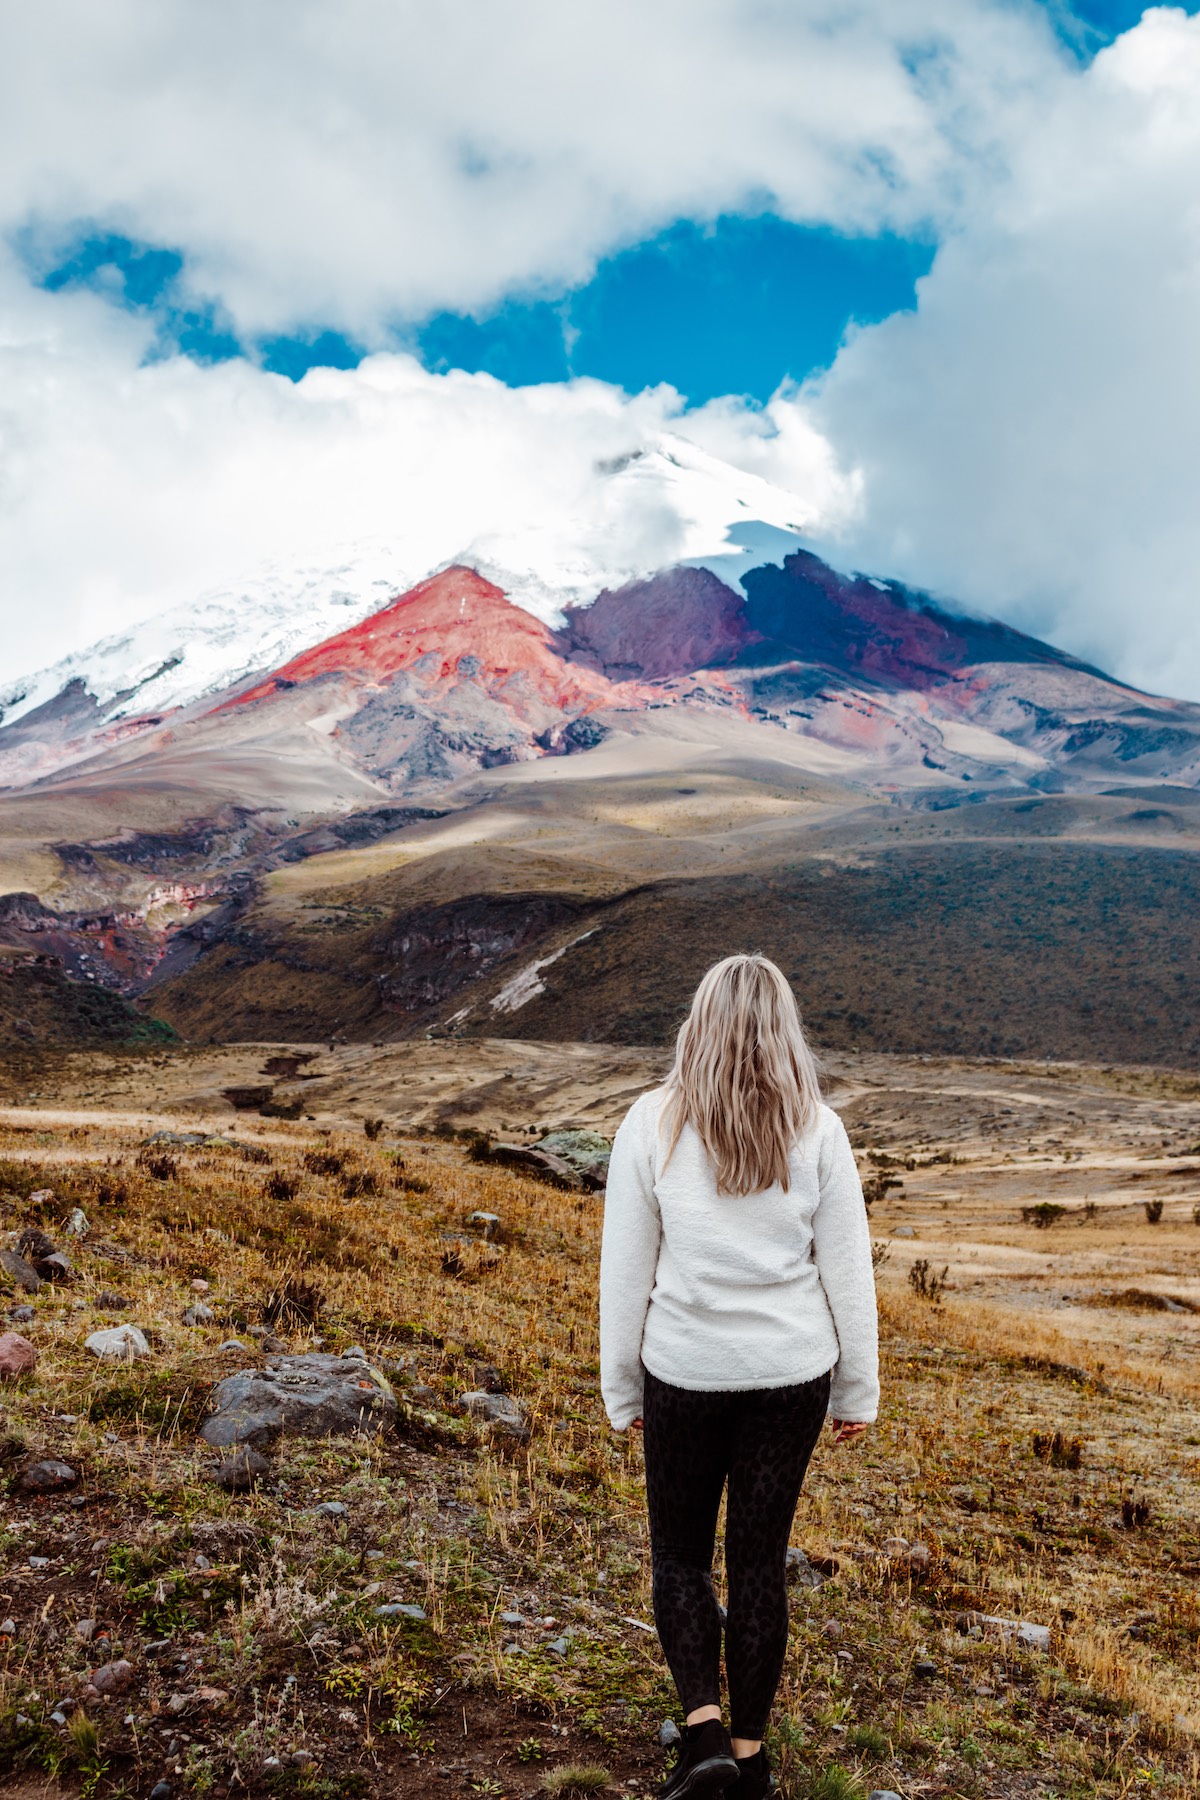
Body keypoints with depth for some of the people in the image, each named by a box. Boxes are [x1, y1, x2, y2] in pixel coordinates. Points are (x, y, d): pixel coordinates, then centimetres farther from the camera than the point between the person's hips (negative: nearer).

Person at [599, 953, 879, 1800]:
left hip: (684, 1374, -1)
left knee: (680, 1550, 18)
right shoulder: (816, 1130, -7)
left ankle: (706, 1727, 6)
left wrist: (622, 1390, 7)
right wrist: (858, 1392, 10)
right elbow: (848, 1269, -1)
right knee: (761, 1556, 15)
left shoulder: (653, 1124, -9)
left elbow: (625, 1270, -4)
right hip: (790, 1374, 2)